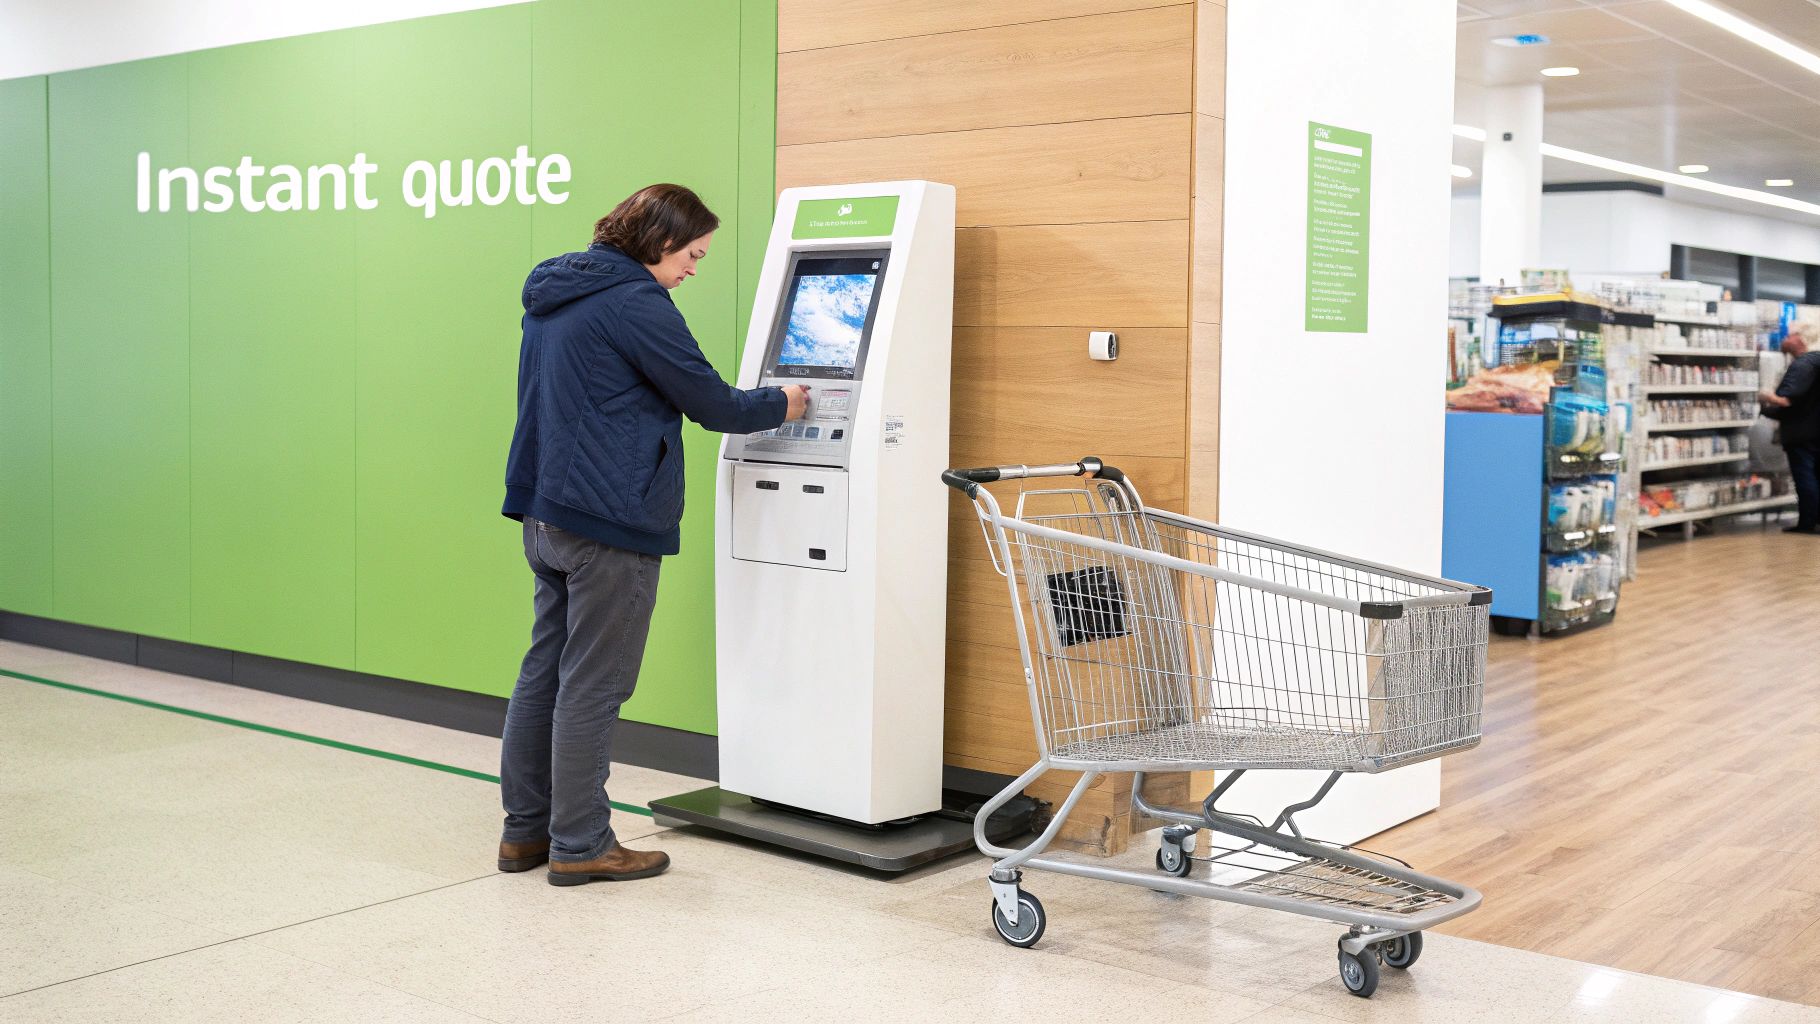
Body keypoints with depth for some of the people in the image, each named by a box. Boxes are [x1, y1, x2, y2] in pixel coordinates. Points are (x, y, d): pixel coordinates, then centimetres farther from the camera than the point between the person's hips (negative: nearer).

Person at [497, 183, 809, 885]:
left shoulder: (555, 295, 15)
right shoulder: (634, 301, -15)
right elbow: (710, 403, -11)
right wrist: (781, 406, 7)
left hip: (546, 512, 10)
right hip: (609, 522, -10)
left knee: (545, 670, 14)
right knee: (592, 686, -1)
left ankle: (525, 829, 22)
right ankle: (579, 845, 7)